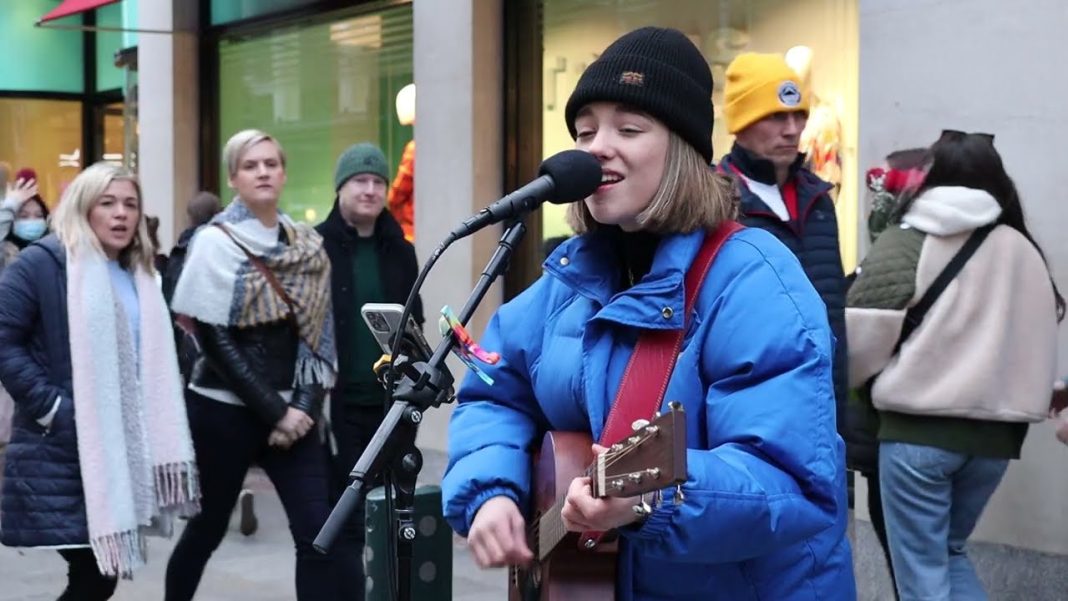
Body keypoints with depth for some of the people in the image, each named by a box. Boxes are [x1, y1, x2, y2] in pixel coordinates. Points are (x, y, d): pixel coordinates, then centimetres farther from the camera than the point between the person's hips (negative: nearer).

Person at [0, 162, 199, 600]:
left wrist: (156, 447, 11)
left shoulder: (137, 277, 17)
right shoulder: (43, 262, -8)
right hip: (59, 455, -7)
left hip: (117, 456, 7)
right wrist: (50, 408, -18)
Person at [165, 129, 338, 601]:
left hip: (293, 412, 4)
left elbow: (319, 332, 7)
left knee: (319, 534, -6)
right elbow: (214, 339, -12)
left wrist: (306, 405, -8)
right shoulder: (215, 243, -6)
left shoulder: (308, 245, 8)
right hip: (225, 410, -3)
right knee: (208, 529, 9)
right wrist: (273, 411, -14)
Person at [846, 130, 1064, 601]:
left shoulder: (908, 240, -5)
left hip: (918, 427, -5)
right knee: (949, 551, 23)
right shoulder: (1023, 250, 9)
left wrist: (840, 380, 9)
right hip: (996, 430, 5)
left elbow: (863, 328, -10)